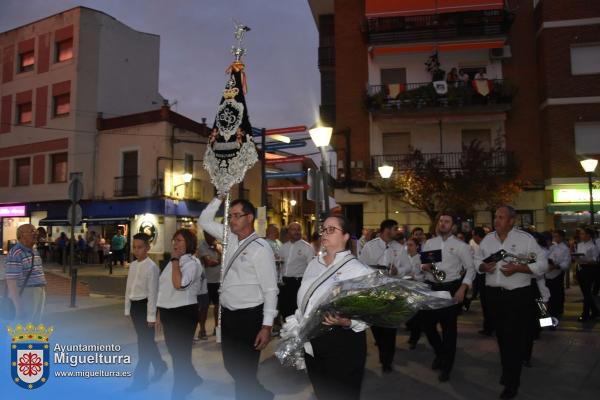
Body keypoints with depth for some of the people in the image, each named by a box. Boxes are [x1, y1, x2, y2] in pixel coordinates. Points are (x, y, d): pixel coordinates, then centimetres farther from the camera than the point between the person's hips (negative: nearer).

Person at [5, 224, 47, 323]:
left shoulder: (34, 251, 12)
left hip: (39, 295, 9)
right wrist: (18, 305, -22)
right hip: (25, 297, -9)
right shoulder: (15, 253, -17)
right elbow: (11, 281, -20)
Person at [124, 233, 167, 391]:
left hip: (145, 305, -8)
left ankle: (140, 378, 10)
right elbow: (129, 288, 14)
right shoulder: (133, 265, 8)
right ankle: (159, 365, 38)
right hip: (135, 305, 8)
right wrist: (128, 309, 14)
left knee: (145, 342, 0)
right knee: (145, 340, 19)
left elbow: (153, 292, -16)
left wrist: (151, 316, -17)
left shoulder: (151, 267, -15)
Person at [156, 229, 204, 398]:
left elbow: (179, 284, -31)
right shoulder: (173, 261, 12)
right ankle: (191, 379, 41)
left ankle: (179, 391, 22)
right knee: (175, 351, 20)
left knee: (181, 354, 5)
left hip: (184, 313, -9)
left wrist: (175, 260, -22)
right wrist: (161, 312, 17)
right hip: (168, 312, 9)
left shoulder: (192, 262, -15)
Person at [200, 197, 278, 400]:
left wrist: (267, 326, -19)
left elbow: (270, 290, -16)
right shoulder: (231, 239, 6)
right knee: (231, 366, 19)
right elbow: (205, 221, 16)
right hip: (227, 315, 8)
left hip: (248, 317, -8)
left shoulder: (260, 248, -15)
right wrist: (219, 197, 3)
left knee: (244, 371, 2)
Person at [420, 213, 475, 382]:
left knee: (449, 327, 4)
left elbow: (471, 268, -4)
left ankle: (446, 367, 21)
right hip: (430, 287, 4)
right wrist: (424, 267, -11)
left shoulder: (460, 245, -2)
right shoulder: (429, 243, 10)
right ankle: (440, 353, 37)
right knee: (427, 324, 9)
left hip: (450, 288, -4)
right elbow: (421, 264, 14)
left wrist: (462, 289, -15)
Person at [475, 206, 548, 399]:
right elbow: (477, 259, 14)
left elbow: (541, 263, -8)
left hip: (518, 295, -5)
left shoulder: (525, 238, -8)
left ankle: (512, 382, 11)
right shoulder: (487, 239, 6)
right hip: (494, 294, 5)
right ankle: (507, 370, 37)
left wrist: (517, 268, -19)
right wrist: (483, 266, -8)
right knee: (501, 335, 18)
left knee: (515, 338, 0)